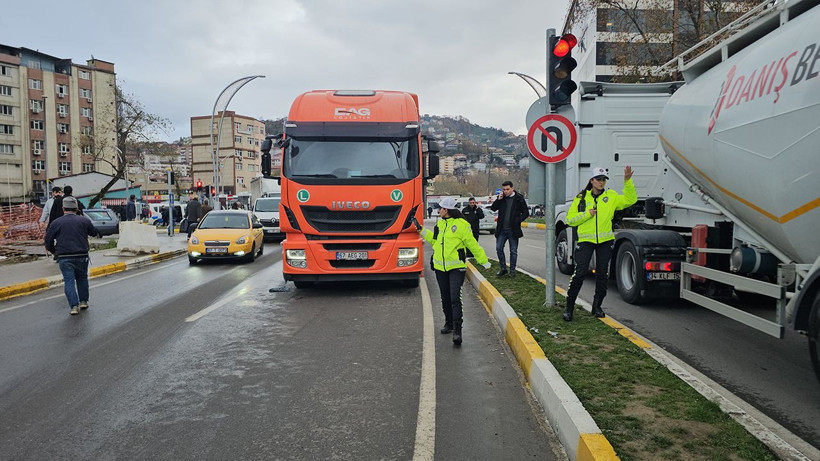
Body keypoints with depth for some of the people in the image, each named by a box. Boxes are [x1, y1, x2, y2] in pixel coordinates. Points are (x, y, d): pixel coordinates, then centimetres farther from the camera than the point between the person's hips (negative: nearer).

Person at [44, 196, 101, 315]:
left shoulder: (56, 223, 1)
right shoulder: (84, 221, 2)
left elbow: (48, 240, 4)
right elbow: (94, 233, 14)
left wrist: (54, 251, 21)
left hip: (64, 258, -1)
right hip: (82, 256, 1)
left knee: (69, 281, 1)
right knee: (82, 278, 19)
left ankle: (74, 306, -8)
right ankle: (83, 301, 23)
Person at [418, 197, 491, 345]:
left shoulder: (462, 224, -10)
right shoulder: (440, 224, 11)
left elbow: (472, 244, -5)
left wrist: (484, 261, -2)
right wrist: (422, 230, 21)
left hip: (456, 267, -7)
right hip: (440, 267, 7)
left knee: (455, 298, -14)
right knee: (445, 298, 15)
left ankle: (457, 330, -12)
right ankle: (449, 323, 31)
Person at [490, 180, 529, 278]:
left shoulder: (519, 198, -3)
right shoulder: (501, 197, 6)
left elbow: (526, 213, 0)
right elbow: (493, 208, 7)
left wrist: (517, 221, -13)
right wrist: (498, 199, -7)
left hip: (513, 230, -3)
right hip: (502, 229, 3)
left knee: (513, 251, 5)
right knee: (499, 248, 2)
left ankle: (512, 270, 15)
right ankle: (503, 268, 17)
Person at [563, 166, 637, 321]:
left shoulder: (611, 196, 7)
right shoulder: (581, 197, 2)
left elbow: (630, 200, 0)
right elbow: (570, 219, 0)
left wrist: (627, 181, -9)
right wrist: (586, 214, -13)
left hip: (605, 241, 3)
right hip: (585, 240, -2)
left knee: (602, 274, 8)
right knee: (579, 273, -9)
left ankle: (597, 306, 23)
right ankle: (569, 307, 0)